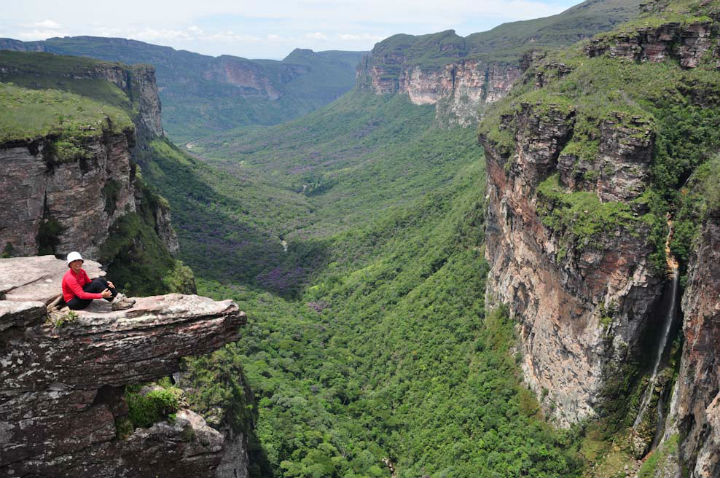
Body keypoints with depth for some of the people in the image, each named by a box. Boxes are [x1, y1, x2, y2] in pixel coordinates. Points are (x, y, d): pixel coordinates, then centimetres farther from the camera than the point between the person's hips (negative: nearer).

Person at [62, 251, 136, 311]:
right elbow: (81, 295, -30)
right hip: (74, 303, -8)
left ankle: (120, 298, -17)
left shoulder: (81, 271, 2)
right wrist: (101, 295, -35)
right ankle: (115, 303, -26)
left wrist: (105, 283, -7)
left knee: (101, 280, -11)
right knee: (96, 284, -26)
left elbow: (89, 283, 10)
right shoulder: (70, 277, -24)